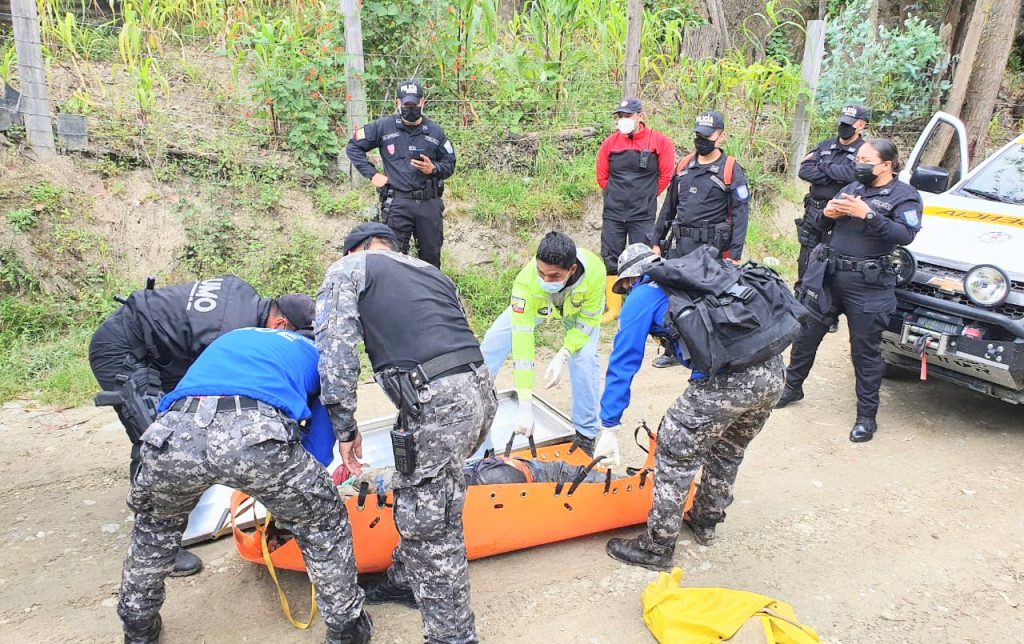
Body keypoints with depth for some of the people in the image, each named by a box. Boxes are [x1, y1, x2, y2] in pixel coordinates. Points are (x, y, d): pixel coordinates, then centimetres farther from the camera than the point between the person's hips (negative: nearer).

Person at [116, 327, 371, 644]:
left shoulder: (229, 339, 43)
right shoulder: (315, 354, 33)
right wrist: (284, 496, 50)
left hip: (174, 434, 4)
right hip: (258, 436, -4)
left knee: (155, 523, 38)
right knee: (324, 524, 25)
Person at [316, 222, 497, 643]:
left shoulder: (348, 270, 10)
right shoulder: (431, 271, 28)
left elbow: (336, 355, -2)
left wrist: (346, 430, 5)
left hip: (437, 403, -8)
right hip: (480, 388, 8)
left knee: (428, 523, 5)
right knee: (426, 496, 26)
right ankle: (406, 580, 44)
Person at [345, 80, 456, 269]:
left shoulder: (435, 131, 9)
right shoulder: (384, 126, 2)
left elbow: (450, 164, 14)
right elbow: (353, 147, 9)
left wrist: (433, 169, -8)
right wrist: (372, 174, 0)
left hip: (430, 204, 3)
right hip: (397, 203, -2)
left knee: (431, 257, 10)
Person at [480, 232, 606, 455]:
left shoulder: (594, 270, -42)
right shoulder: (526, 282, -43)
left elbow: (588, 319, -24)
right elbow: (522, 339, -42)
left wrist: (562, 356, -37)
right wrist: (525, 404, -43)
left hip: (580, 309, -1)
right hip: (535, 304, 1)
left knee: (584, 357, -22)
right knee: (493, 341, -6)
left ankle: (586, 434, -5)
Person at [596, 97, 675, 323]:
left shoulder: (659, 142, -4)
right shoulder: (610, 143, 4)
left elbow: (666, 175, 2)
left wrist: (647, 196, 7)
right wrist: (617, 195, 12)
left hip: (643, 216, -3)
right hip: (612, 214, 3)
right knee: (611, 260, 6)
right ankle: (613, 307, 16)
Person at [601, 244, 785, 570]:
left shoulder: (642, 296, 8)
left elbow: (623, 363, 5)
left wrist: (609, 428, 9)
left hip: (725, 380, -8)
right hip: (774, 371, 8)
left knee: (675, 455, 10)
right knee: (728, 451, 28)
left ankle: (657, 548, 23)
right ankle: (705, 523, 48)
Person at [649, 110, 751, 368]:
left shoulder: (731, 170, -4)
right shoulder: (684, 165, 11)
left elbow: (740, 214, -8)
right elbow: (669, 206, 16)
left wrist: (735, 255, -15)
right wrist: (657, 241, 14)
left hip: (711, 248, -5)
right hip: (680, 245, 5)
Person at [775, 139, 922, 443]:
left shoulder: (905, 196, -2)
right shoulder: (853, 188, 14)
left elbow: (905, 235, -19)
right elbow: (821, 225, 18)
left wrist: (867, 214, -26)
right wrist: (827, 212, -5)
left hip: (868, 285, -5)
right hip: (827, 275, 6)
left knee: (866, 350, 3)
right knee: (805, 335, 13)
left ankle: (866, 416, 14)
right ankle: (792, 387, 32)